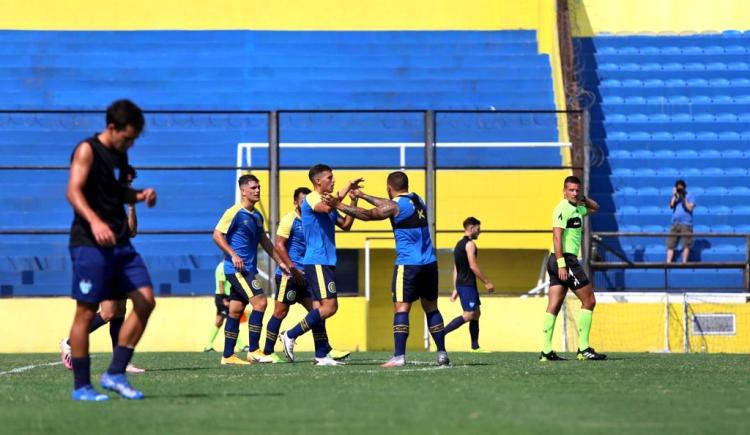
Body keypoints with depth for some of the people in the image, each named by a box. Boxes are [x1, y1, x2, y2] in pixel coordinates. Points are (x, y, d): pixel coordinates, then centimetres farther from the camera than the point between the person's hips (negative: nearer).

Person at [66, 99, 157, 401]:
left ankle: (115, 374, 4)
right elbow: (73, 191, -21)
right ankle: (81, 386, 3)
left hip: (119, 243, 8)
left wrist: (139, 195, 9)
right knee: (86, 311, -4)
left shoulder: (120, 154, 16)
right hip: (89, 243, -8)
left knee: (146, 300, -2)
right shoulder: (87, 150, -8)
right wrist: (94, 221, -37)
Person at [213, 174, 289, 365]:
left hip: (248, 270, 8)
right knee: (259, 302, -16)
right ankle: (253, 351, -13)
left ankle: (228, 355, 13)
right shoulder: (234, 213, -10)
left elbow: (264, 241, 24)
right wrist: (233, 255, -21)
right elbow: (217, 235, -12)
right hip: (237, 269, -8)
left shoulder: (257, 216, 15)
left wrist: (280, 262, 22)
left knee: (236, 310, 9)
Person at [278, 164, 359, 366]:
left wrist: (353, 201, 11)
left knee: (322, 307, 8)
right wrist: (347, 188, -23)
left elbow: (345, 225, 23)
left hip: (325, 263, 10)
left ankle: (321, 355, 9)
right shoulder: (311, 199, -9)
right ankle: (290, 335, -10)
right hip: (317, 262, -10)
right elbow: (326, 207, -31)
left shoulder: (326, 202, 19)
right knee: (329, 306, -16)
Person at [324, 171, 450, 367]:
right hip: (429, 263, 7)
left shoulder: (395, 206, -8)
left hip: (408, 264, -7)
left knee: (401, 308, -7)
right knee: (431, 308, 12)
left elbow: (367, 215, -7)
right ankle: (442, 354, 11)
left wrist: (340, 206, -1)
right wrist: (363, 196, 35)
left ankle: (399, 356, -15)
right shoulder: (417, 200, 14)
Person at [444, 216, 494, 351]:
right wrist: (487, 282, -13)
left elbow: (455, 269, 19)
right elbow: (473, 266, -17)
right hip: (467, 285, -10)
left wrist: (455, 289, 20)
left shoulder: (459, 244, 19)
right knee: (469, 314, -14)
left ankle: (475, 345, 13)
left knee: (476, 313, 13)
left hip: (461, 284, 10)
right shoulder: (469, 244, -10)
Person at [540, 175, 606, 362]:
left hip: (561, 262, 9)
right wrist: (561, 264, -25)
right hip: (566, 259, -9)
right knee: (589, 301, -4)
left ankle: (546, 351, 1)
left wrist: (583, 198, 15)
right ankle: (583, 349, -5)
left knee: (554, 306, 4)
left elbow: (595, 208, 35)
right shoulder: (563, 208, -12)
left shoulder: (577, 208, 17)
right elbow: (557, 236, -19)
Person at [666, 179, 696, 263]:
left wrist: (683, 198, -9)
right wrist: (675, 196, -4)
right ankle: (668, 262, -4)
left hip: (686, 224, -4)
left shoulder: (690, 196, 5)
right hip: (675, 224, 4)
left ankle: (684, 262, -9)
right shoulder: (675, 196, 17)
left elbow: (690, 208, -7)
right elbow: (671, 206, 2)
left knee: (686, 245, -10)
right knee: (670, 244, -2)